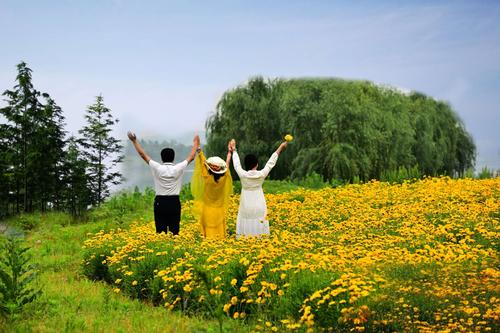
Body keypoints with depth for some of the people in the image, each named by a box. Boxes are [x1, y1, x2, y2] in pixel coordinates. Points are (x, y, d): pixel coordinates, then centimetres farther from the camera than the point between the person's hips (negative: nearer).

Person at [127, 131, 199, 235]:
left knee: (161, 231, 1)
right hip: (174, 202, 1)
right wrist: (196, 143, 25)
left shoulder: (157, 168, -5)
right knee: (174, 230, 2)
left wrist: (134, 141, 12)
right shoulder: (178, 168, -3)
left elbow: (143, 155, 3)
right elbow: (191, 156, 10)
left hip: (160, 202, 0)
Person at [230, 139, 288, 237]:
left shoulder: (243, 175, -10)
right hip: (259, 209, 0)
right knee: (259, 234, 2)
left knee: (244, 234, 0)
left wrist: (234, 150, 25)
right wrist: (280, 148, 17)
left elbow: (237, 164, 8)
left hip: (246, 209, 0)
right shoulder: (261, 175, -8)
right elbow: (270, 163, 4)